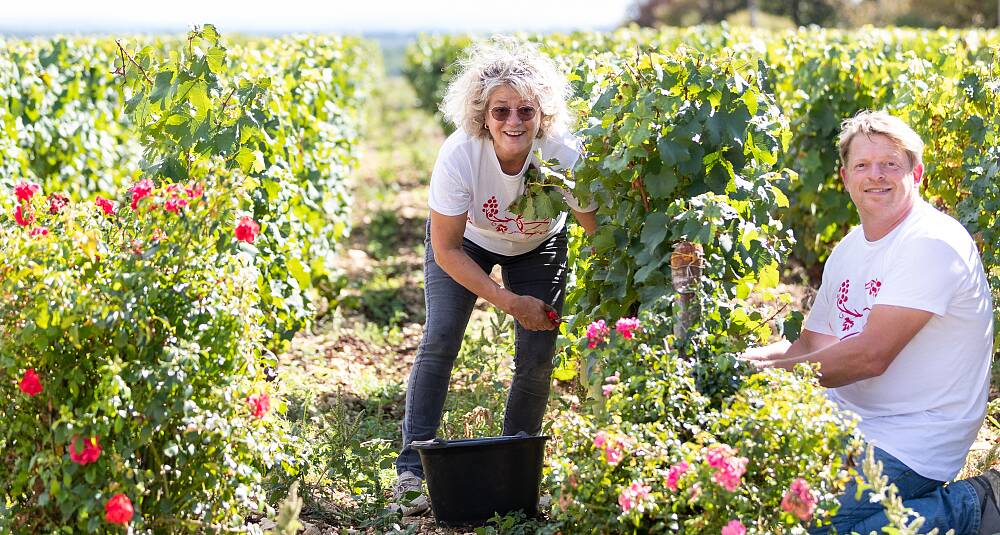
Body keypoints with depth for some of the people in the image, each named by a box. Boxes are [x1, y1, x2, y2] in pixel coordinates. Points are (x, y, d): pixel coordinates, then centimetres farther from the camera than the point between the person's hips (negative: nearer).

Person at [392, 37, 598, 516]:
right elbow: (446, 249, -25)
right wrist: (509, 301, -28)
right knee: (439, 339, -17)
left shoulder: (564, 157, -35)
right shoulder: (459, 156, -36)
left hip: (538, 246, 1)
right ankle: (412, 468, -9)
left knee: (537, 357, -8)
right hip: (465, 240, -1)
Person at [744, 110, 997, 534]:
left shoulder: (932, 242, -17)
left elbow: (869, 356, -23)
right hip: (848, 420, 9)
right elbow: (814, 345, 12)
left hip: (911, 443, -9)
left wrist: (768, 371, -16)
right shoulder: (848, 249, 12)